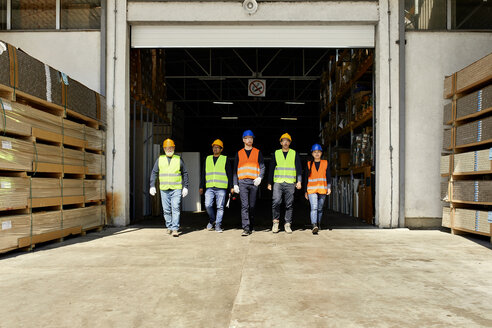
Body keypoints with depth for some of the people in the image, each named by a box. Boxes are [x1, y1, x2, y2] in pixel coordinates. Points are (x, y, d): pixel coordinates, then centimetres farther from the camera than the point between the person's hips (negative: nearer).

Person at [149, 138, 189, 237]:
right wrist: (152, 186, 1)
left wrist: (185, 187, 2)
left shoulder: (179, 159, 5)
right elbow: (154, 173, 10)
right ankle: (169, 227, 23)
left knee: (175, 208, -10)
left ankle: (175, 229, -8)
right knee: (166, 210, 7)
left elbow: (185, 174, 8)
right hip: (164, 189, 2)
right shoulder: (159, 159, 8)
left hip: (176, 189, -2)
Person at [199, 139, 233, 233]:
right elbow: (203, 174, 17)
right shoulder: (207, 159, 15)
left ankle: (218, 225, 10)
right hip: (209, 187, 2)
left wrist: (231, 187, 0)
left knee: (220, 207, 0)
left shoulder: (225, 159, 7)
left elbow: (229, 174, 6)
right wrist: (201, 187, 12)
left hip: (221, 188, -2)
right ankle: (212, 220, 17)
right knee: (208, 205, -8)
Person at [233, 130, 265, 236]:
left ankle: (251, 226, 17)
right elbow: (235, 170, 13)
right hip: (242, 182, 0)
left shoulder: (257, 152, 12)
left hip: (254, 182, 0)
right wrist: (235, 184, 5)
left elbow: (262, 167, 6)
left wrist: (260, 177, -13)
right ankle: (246, 228, -12)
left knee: (252, 206, 4)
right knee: (244, 205, -9)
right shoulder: (239, 153, 14)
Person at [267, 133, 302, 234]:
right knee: (276, 202, -14)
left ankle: (287, 224, 8)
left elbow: (299, 168, 7)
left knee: (289, 204, 0)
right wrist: (269, 182, 10)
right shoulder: (276, 153, 13)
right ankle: (276, 221, 2)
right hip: (278, 182, 0)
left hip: (290, 183, 0)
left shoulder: (294, 154, 11)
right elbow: (271, 168, 15)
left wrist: (299, 181, -5)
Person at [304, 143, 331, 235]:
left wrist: (329, 187, -8)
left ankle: (318, 224, 28)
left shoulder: (325, 163, 8)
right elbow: (306, 178, 10)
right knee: (314, 207, -16)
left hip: (322, 189, 1)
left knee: (320, 208, 10)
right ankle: (314, 226, -26)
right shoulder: (309, 164, 7)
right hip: (312, 190, -1)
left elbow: (328, 176, 5)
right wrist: (305, 191, 8)